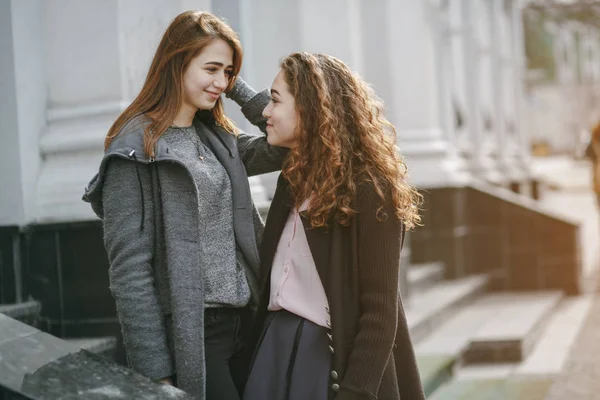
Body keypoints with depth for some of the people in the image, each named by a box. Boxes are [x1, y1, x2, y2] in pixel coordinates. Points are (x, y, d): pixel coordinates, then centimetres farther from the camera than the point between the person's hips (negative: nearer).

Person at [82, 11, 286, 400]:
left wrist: (238, 87, 2)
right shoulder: (134, 147, -11)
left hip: (245, 322, 7)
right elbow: (129, 268, -15)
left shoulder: (218, 138, 11)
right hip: (191, 333, -7)